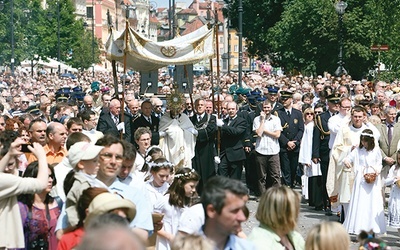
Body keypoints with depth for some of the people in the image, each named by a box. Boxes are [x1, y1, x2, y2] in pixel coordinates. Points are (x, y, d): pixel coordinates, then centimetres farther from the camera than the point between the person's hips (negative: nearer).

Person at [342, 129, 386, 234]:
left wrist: (377, 170, -9)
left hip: (373, 179, 0)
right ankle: (358, 226, 4)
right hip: (360, 180, 0)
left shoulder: (376, 150, 2)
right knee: (359, 201, -1)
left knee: (373, 201, 0)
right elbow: (349, 158, 1)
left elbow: (379, 163, 10)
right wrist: (346, 161, -22)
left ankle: (372, 226, 8)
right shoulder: (357, 150, 2)